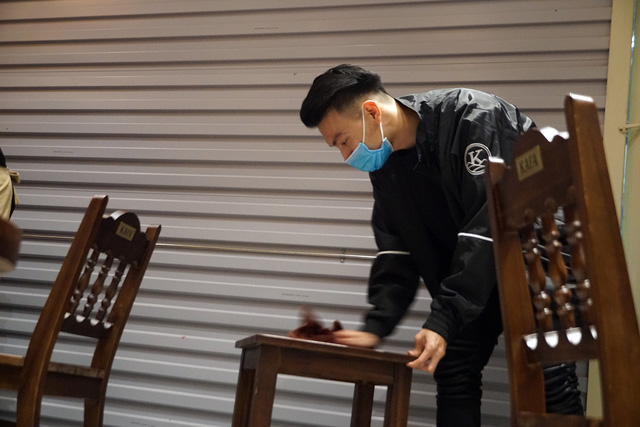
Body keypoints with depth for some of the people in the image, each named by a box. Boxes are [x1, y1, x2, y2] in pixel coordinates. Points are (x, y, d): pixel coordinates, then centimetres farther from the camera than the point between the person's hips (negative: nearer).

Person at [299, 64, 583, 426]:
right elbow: (397, 251, -2)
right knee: (453, 371, 1)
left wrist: (444, 321, -35)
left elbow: (489, 227, -32)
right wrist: (376, 326, -16)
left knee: (548, 380, -13)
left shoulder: (474, 119, -26)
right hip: (468, 273, 7)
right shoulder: (384, 161, -2)